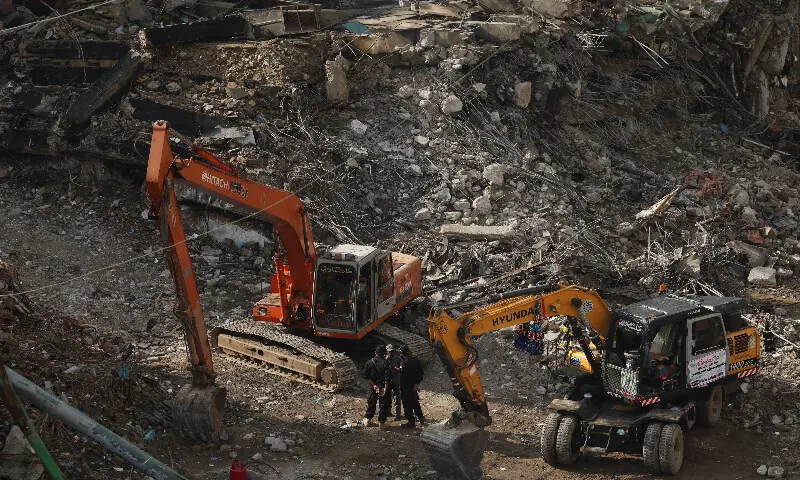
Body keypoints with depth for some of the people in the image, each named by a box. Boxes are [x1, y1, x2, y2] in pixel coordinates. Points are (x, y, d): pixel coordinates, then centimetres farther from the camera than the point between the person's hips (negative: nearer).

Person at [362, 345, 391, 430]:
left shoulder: (370, 362, -2)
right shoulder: (385, 363, -14)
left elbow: (366, 376, -4)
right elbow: (387, 377, -20)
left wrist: (374, 385, -5)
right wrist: (385, 388, -15)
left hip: (373, 387, 4)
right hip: (383, 387, -4)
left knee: (371, 403, 19)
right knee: (383, 404, 6)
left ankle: (367, 420, 28)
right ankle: (382, 423, 8)